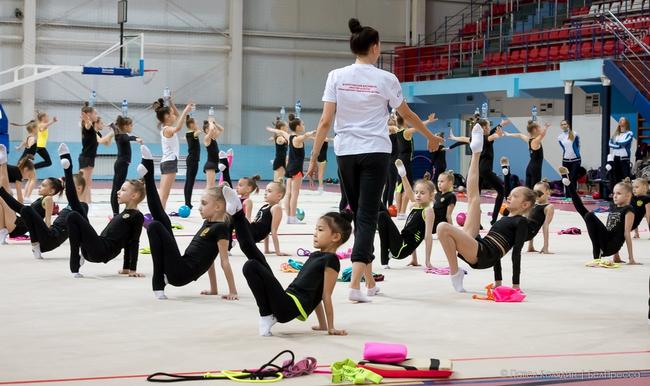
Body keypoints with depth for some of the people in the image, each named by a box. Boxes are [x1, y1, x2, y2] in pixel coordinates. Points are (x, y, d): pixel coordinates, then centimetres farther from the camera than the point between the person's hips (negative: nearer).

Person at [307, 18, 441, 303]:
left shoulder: (336, 76, -1)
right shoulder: (385, 79, -4)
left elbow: (325, 121, -4)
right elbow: (407, 115, 9)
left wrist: (314, 157, 3)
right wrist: (431, 137, 25)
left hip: (345, 152, 3)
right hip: (375, 153, -3)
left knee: (358, 214, 16)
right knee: (367, 216, -4)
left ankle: (369, 280, 24)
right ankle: (355, 285, -18)